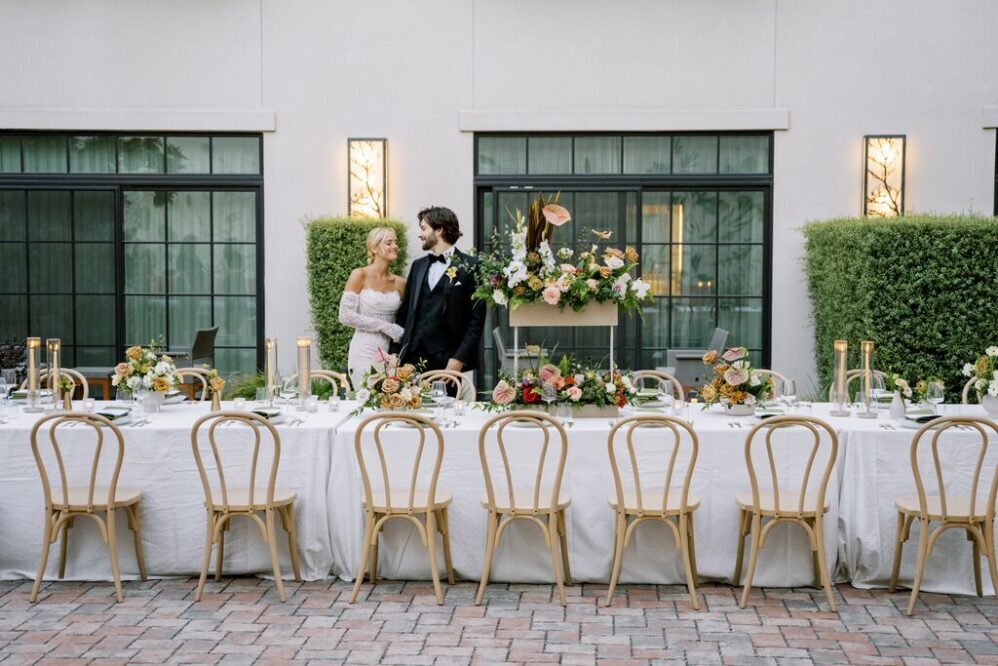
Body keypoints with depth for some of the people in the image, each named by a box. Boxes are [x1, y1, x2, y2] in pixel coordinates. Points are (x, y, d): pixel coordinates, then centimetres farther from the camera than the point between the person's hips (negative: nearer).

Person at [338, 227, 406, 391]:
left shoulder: (400, 283, 8)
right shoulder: (360, 275, -3)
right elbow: (345, 315, -10)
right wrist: (384, 326, -11)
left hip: (389, 351, 4)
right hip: (365, 351, -4)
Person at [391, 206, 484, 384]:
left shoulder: (470, 267, -2)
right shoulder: (418, 265, 16)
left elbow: (476, 320, -6)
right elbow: (404, 313, 16)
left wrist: (459, 359, -13)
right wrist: (395, 354, 7)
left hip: (446, 362, -5)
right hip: (411, 360, 5)